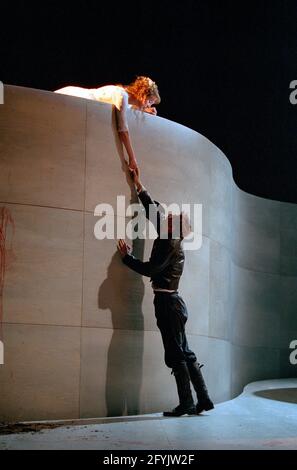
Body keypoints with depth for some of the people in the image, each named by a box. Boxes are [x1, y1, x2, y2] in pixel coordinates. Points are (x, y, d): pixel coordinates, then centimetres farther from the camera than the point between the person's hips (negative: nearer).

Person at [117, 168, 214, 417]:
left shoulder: (171, 244, -12)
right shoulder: (170, 239, 14)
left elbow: (150, 269, -17)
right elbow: (153, 210, 24)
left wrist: (127, 257, -3)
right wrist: (139, 186, 31)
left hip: (167, 302, -9)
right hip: (171, 302, 9)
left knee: (176, 354, -7)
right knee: (184, 353, 10)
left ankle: (186, 403, -4)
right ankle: (203, 399, 13)